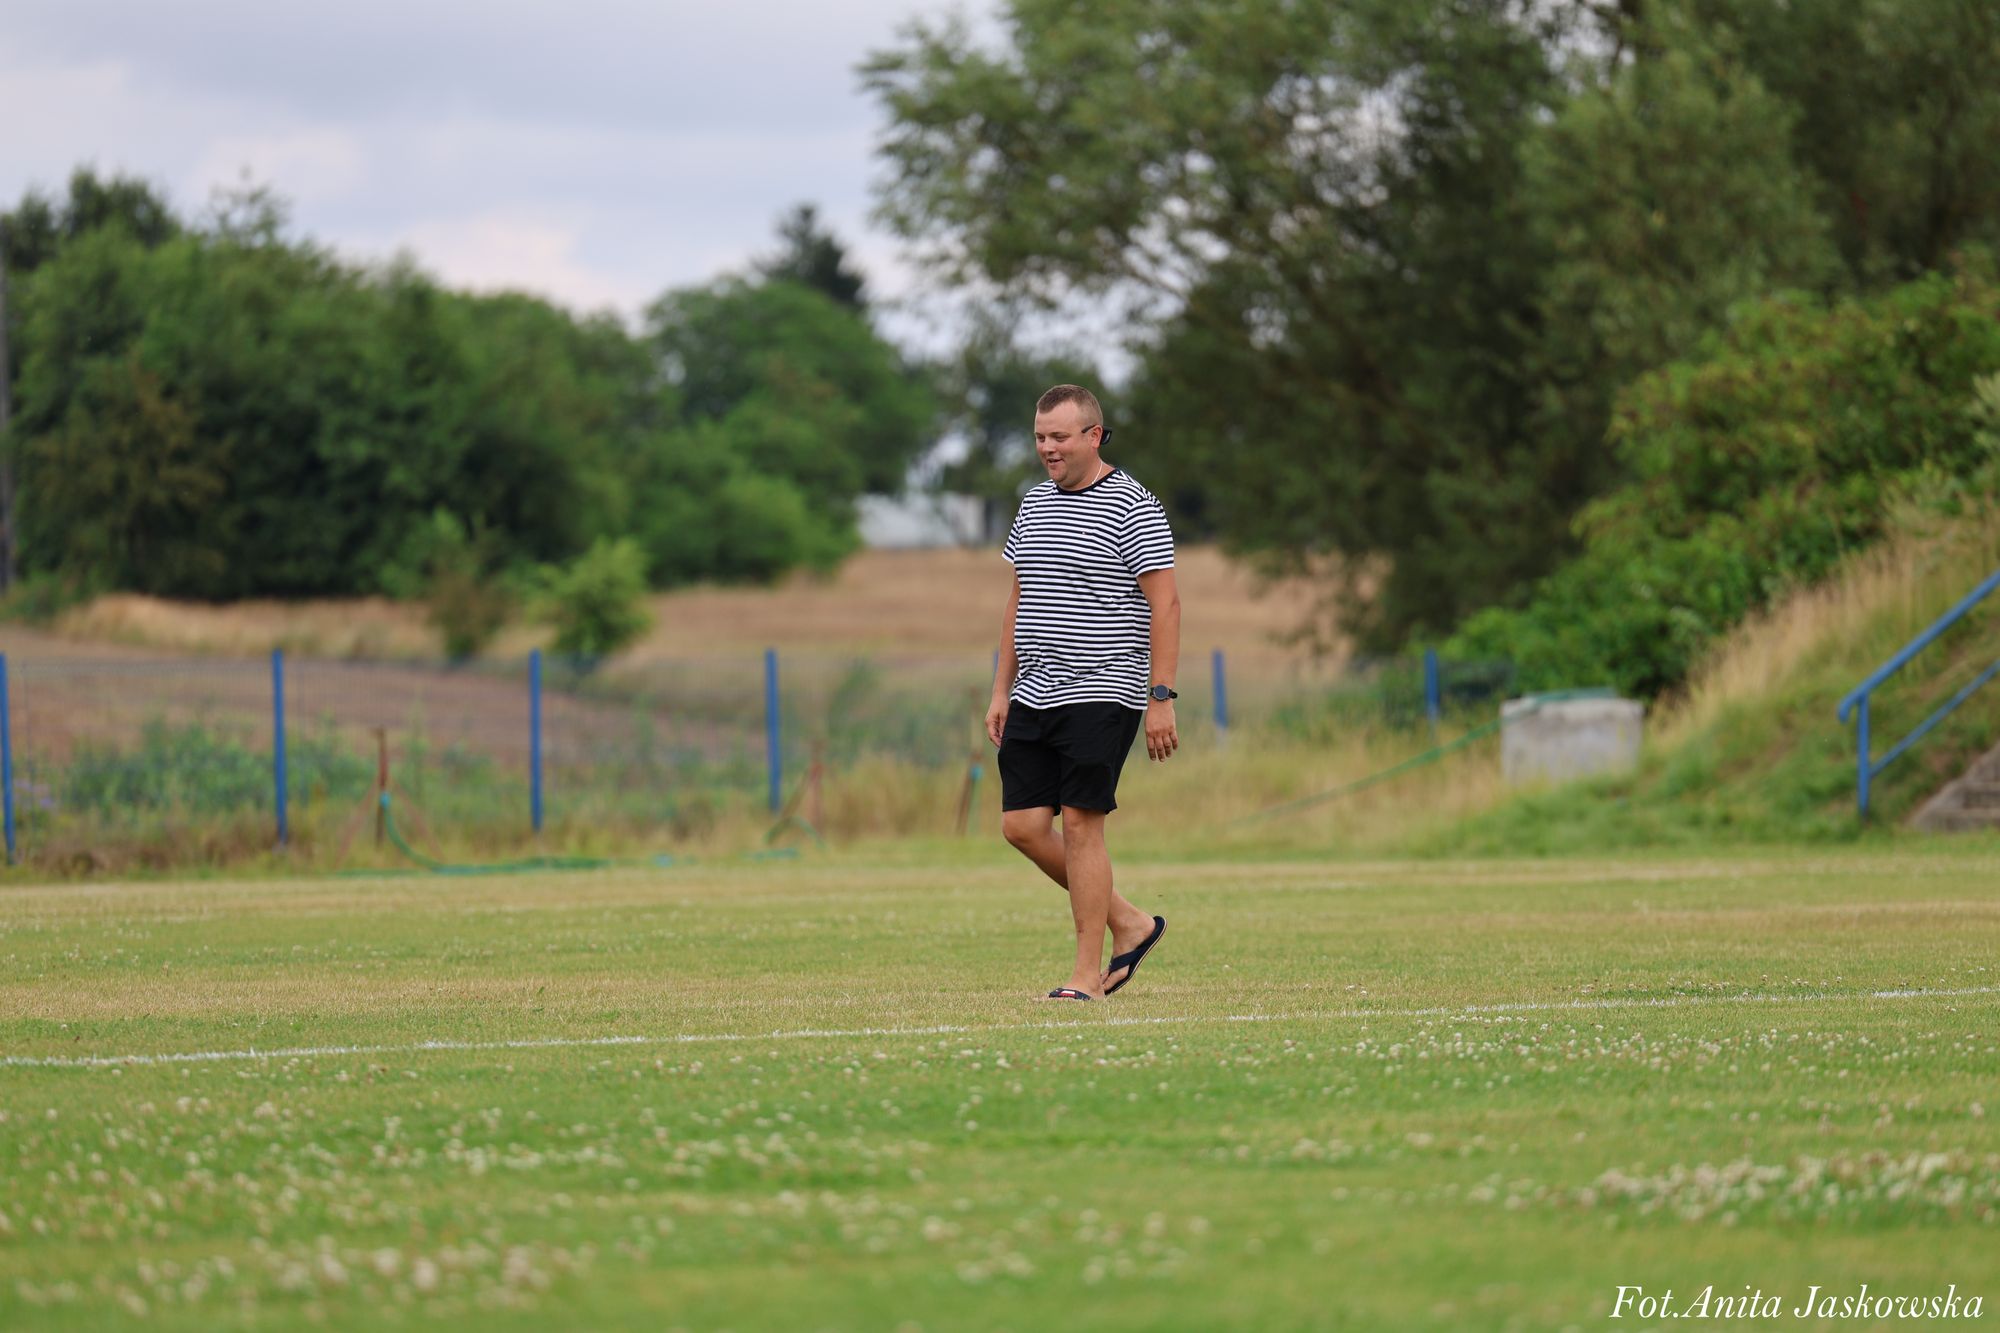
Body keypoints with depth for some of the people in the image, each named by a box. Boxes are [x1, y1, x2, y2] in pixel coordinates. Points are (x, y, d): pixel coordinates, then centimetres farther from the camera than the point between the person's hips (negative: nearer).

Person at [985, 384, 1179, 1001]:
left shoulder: (1131, 506, -8)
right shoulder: (1034, 503, 14)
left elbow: (1165, 603, -11)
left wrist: (1161, 699, -17)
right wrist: (1002, 690, 17)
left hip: (1100, 695, -7)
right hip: (1033, 696, 8)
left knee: (1080, 826, -9)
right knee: (1022, 825, 2)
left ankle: (1088, 973, -2)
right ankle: (1128, 924, 17)